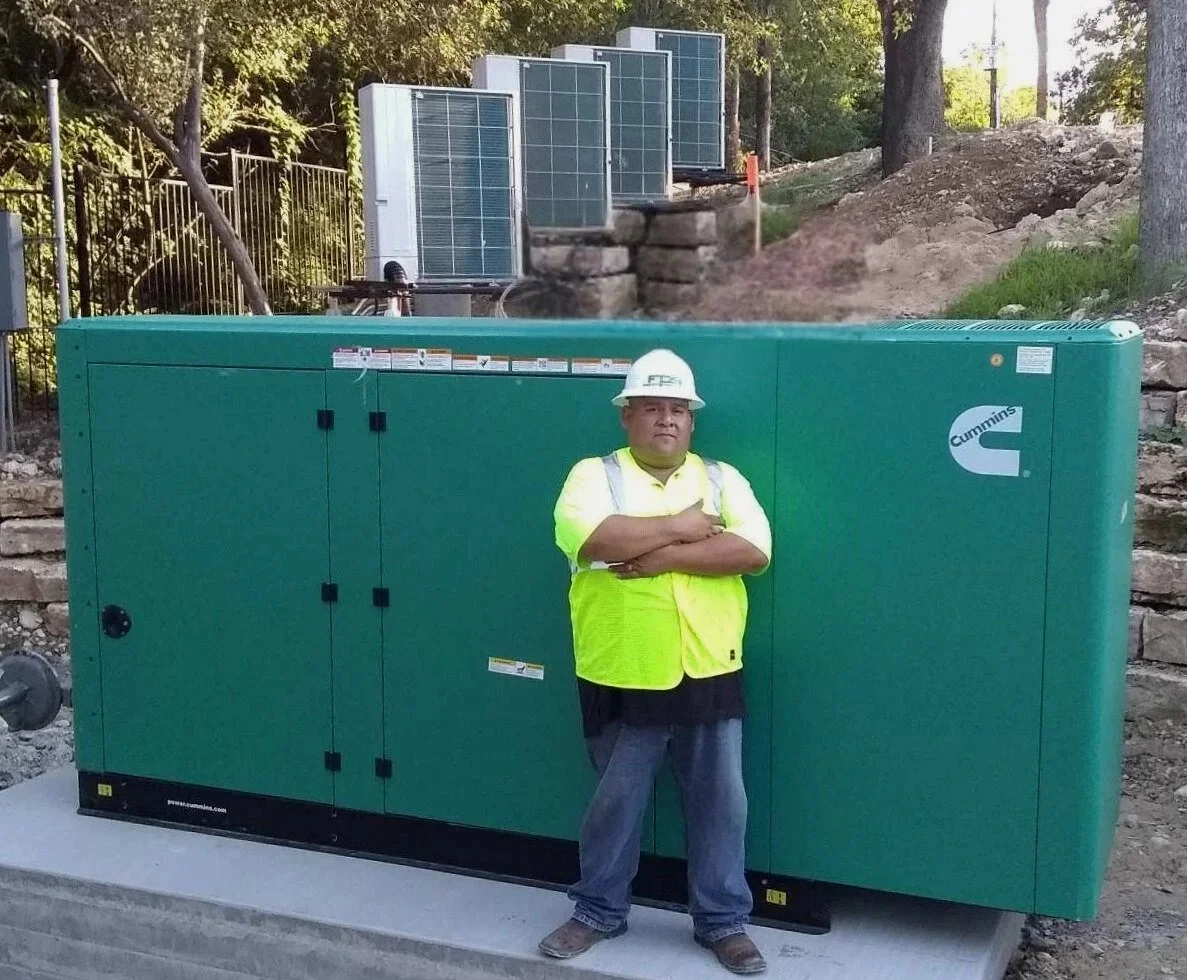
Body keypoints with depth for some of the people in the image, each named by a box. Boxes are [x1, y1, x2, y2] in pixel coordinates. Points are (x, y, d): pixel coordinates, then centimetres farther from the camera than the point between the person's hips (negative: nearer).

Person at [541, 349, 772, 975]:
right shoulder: (594, 476, -2)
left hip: (709, 677, 2)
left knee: (720, 802, 10)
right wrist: (682, 527, -15)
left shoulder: (722, 478, 5)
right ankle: (599, 912, 31)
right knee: (615, 802, 13)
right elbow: (595, 539, -23)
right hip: (621, 680, -2)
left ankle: (723, 920, 26)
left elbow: (753, 551, -11)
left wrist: (660, 556, -18)